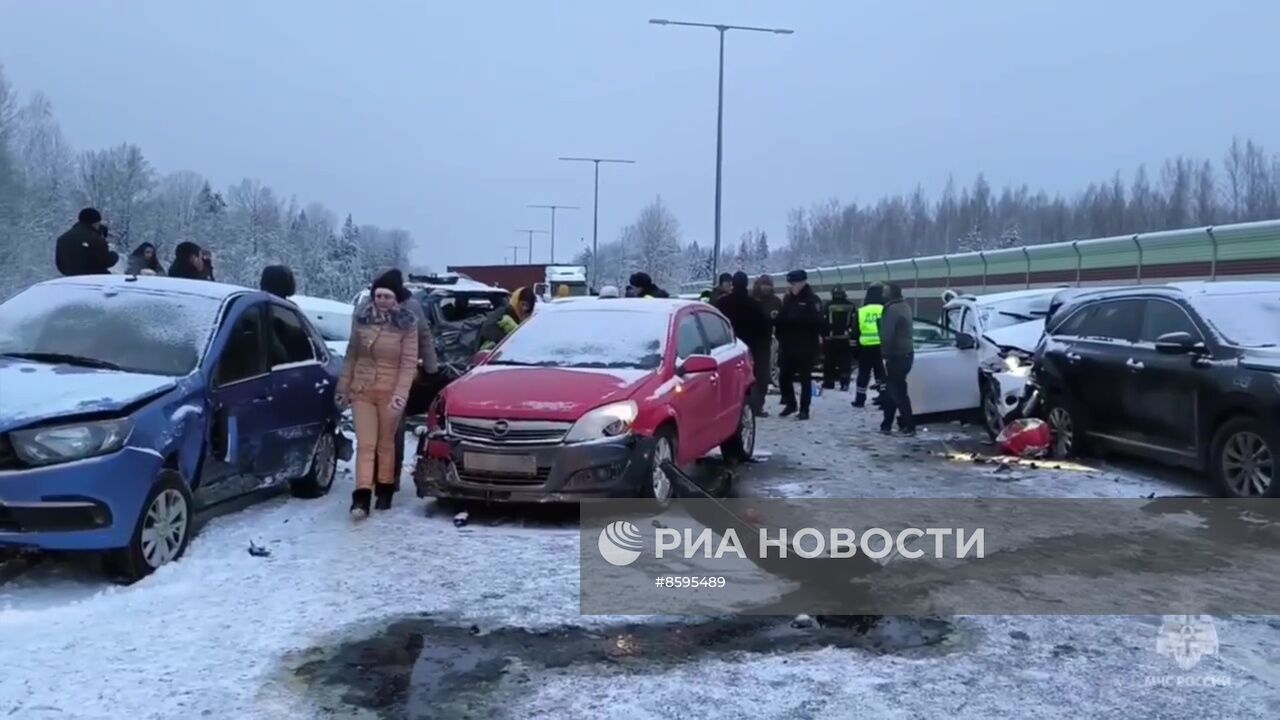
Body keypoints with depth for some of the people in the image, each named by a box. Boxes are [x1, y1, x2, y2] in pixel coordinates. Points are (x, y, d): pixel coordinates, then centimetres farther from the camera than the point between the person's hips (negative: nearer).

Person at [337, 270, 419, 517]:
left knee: (386, 443, 10)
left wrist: (401, 393, -19)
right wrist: (343, 386, 10)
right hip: (361, 390, 2)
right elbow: (351, 355, 9)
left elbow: (409, 362, -10)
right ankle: (362, 496, -9)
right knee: (365, 444, -4)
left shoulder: (407, 324, -8)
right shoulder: (361, 319, 1)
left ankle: (385, 490, 23)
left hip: (390, 391, -2)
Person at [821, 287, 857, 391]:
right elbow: (855, 322, 0)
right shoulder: (850, 306, 2)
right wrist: (854, 335, 7)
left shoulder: (828, 306, -4)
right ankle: (844, 383, -3)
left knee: (829, 361, 8)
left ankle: (828, 382, 12)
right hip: (845, 338, 1)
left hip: (830, 338, -1)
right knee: (845, 361, 3)